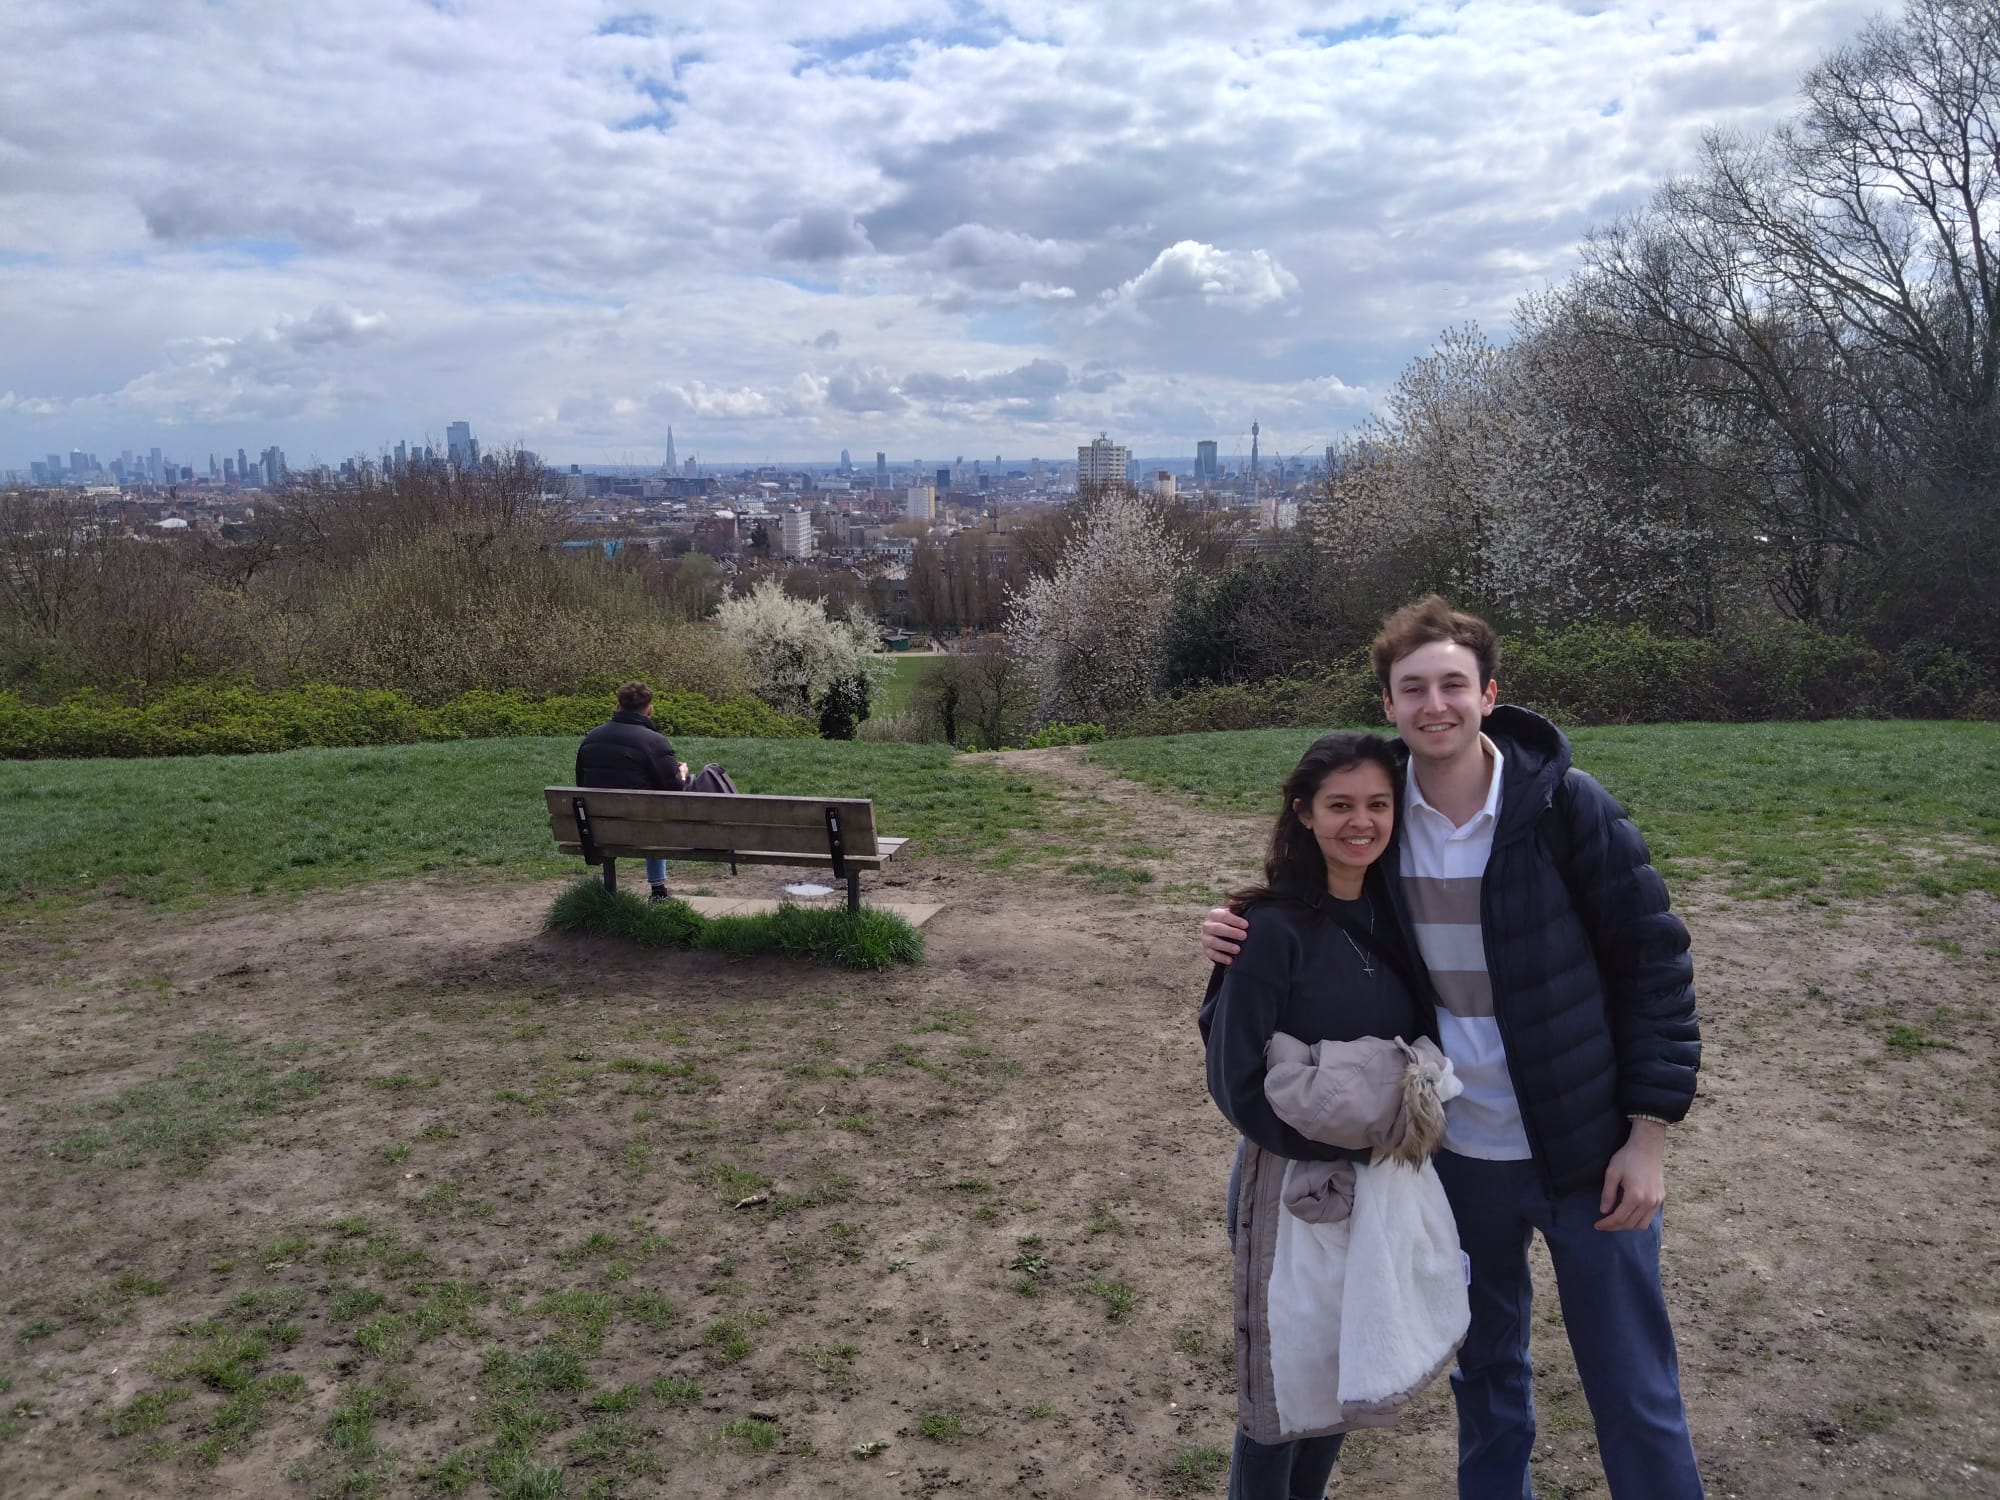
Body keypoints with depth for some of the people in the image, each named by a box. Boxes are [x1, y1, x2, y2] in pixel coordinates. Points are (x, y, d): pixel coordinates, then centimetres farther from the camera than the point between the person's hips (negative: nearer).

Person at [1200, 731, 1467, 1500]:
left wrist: (1416, 1101, -6)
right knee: (1286, 1390, 10)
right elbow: (1237, 1086, -17)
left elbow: (1423, 1038, 12)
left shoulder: (1394, 913, 0)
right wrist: (1350, 1141, -13)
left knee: (1344, 1377, 20)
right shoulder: (1273, 928, -18)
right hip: (1297, 1188, -6)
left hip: (1388, 1184, 6)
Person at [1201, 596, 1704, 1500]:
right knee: (1485, 1368, 22)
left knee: (1635, 1397, 9)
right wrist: (1244, 935, -12)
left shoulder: (1568, 807, -15)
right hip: (1457, 1154, 3)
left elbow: (1653, 963, -10)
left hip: (1586, 1152, -3)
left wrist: (1649, 1132, -12)